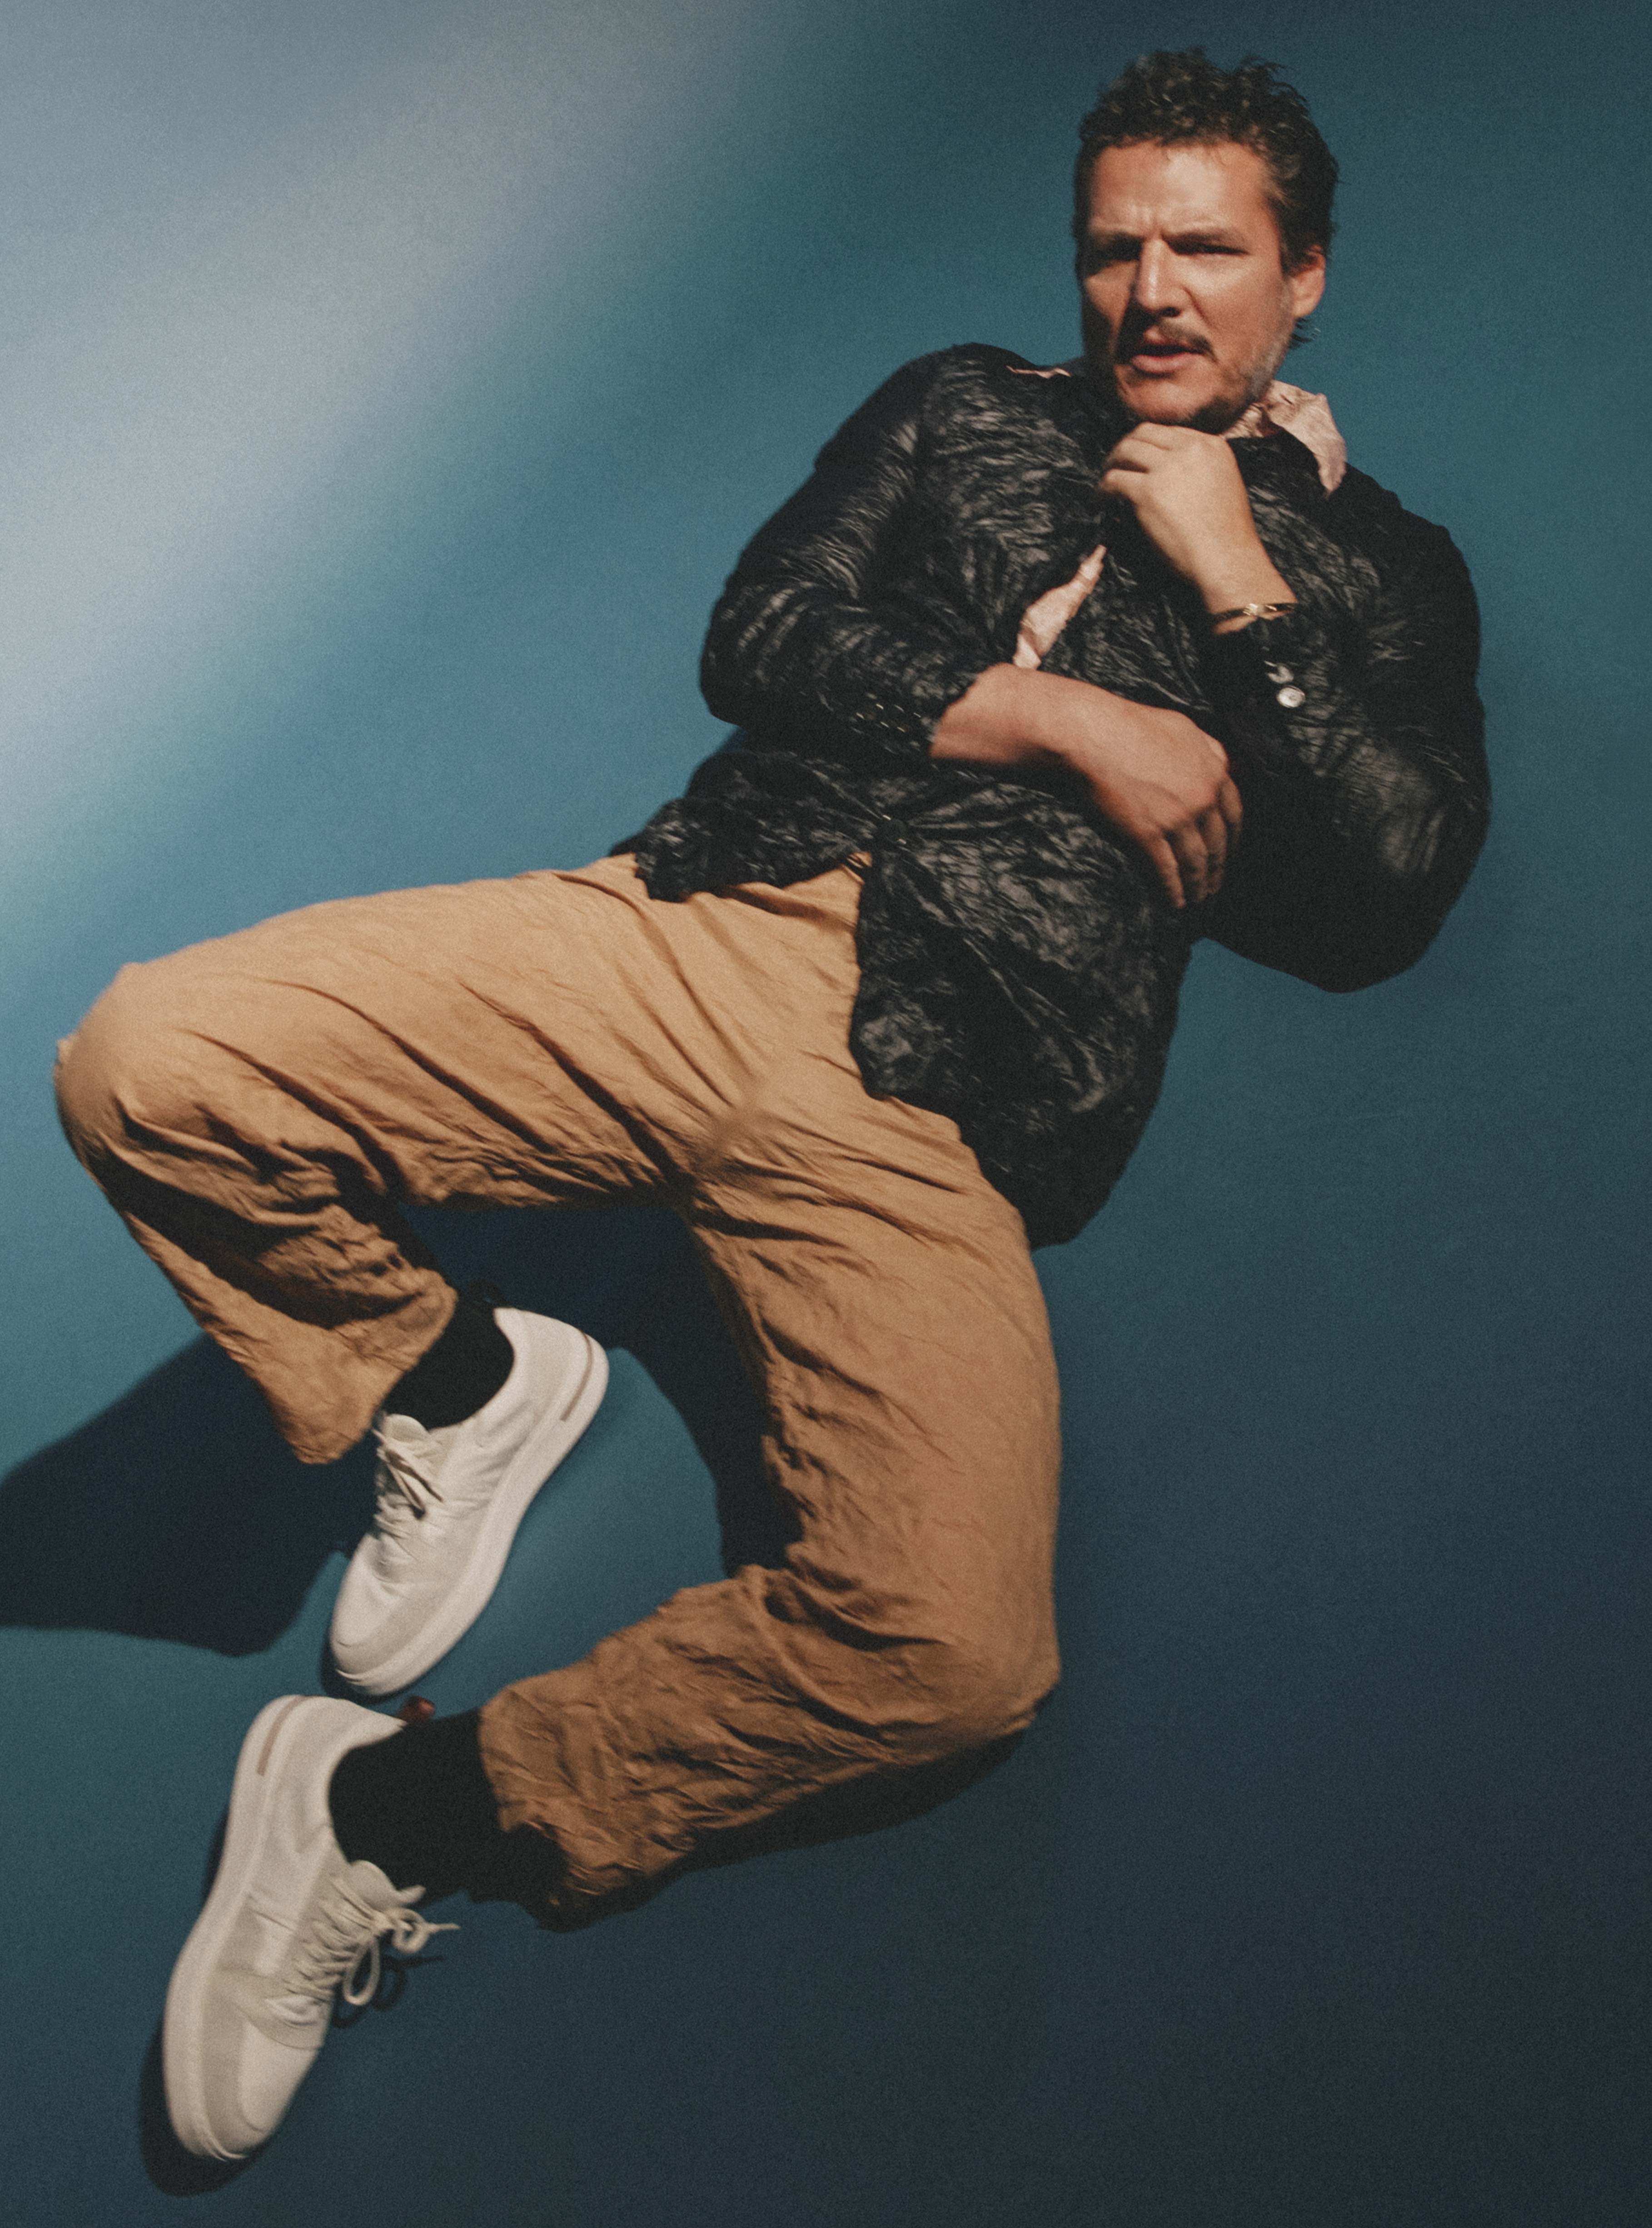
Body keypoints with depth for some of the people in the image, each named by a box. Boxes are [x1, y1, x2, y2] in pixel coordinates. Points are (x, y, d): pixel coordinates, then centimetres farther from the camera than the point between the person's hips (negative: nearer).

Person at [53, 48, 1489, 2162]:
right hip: (693, 933, 3)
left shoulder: (1377, 572, 21)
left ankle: (394, 1807, -9)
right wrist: (1057, 719, 1)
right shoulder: (963, 408, 26)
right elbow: (762, 636, 11)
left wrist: (1236, 580, 4)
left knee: (952, 1654, -28)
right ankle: (462, 1387, 6)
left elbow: (1386, 895, 6)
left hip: (937, 1113, -2)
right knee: (148, 1063, -19)